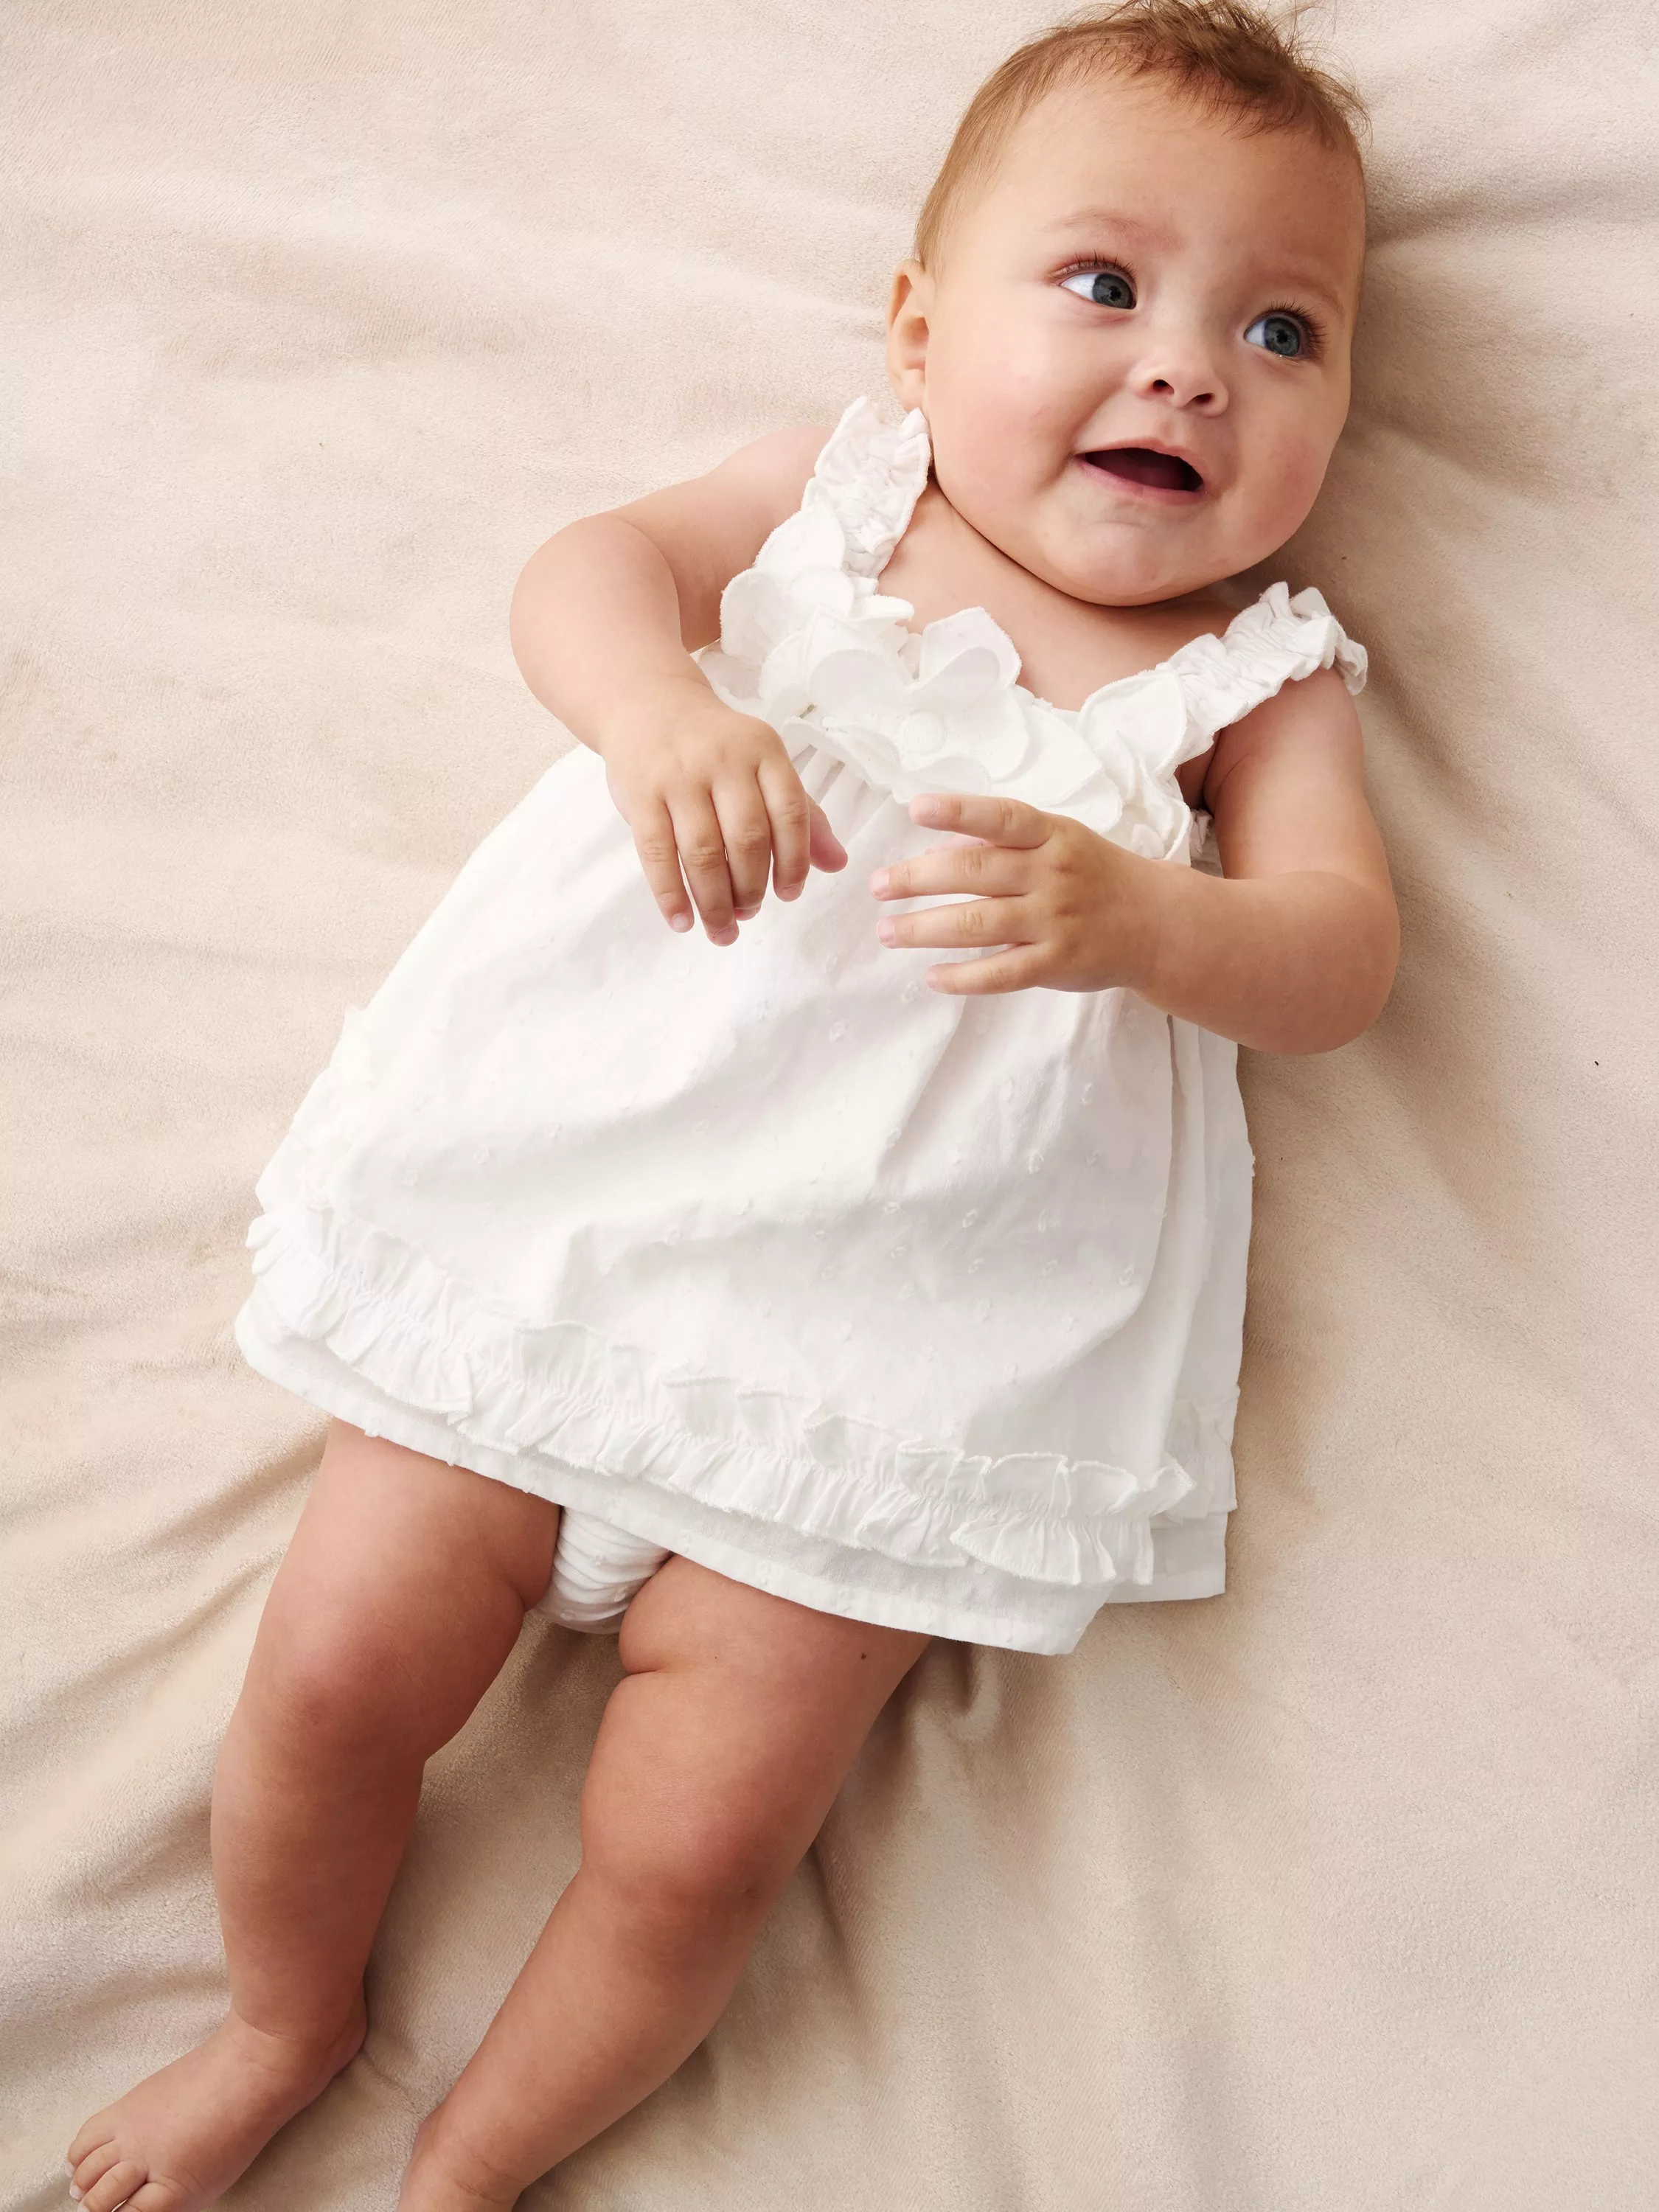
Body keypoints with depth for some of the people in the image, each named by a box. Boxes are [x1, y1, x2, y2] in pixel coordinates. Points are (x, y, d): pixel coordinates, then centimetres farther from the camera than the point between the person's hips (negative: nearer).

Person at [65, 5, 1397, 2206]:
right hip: (563, 1192, 2)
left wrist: (1133, 916, -28)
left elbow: (1338, 951, -6)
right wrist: (660, 704, -25)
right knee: (334, 1671, 1)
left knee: (696, 1844, -5)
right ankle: (286, 2025, 33)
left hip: (886, 1351, -1)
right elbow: (592, 565, -2)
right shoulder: (839, 491, 11)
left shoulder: (1262, 681, 7)